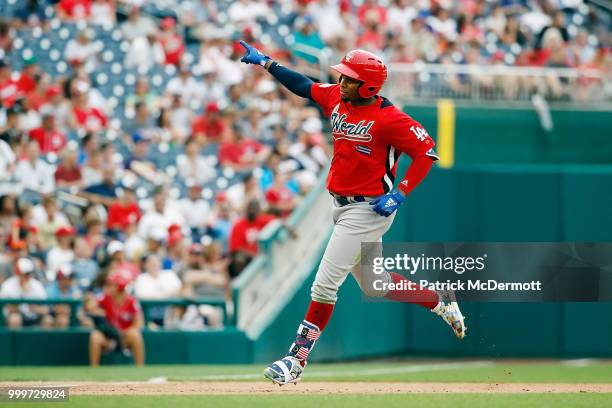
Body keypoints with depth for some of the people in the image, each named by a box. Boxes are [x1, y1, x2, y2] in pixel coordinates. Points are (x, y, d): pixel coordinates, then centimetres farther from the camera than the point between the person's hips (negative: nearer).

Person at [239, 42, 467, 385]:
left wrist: (400, 194, -21)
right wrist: (265, 62, 12)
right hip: (342, 205, 9)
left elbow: (427, 152, -17)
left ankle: (297, 359, -4)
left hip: (368, 210, -9)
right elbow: (303, 85, 17)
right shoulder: (336, 98, 3)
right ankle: (442, 306, 35)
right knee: (375, 286, 19)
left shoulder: (388, 118, -19)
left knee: (325, 284, -10)